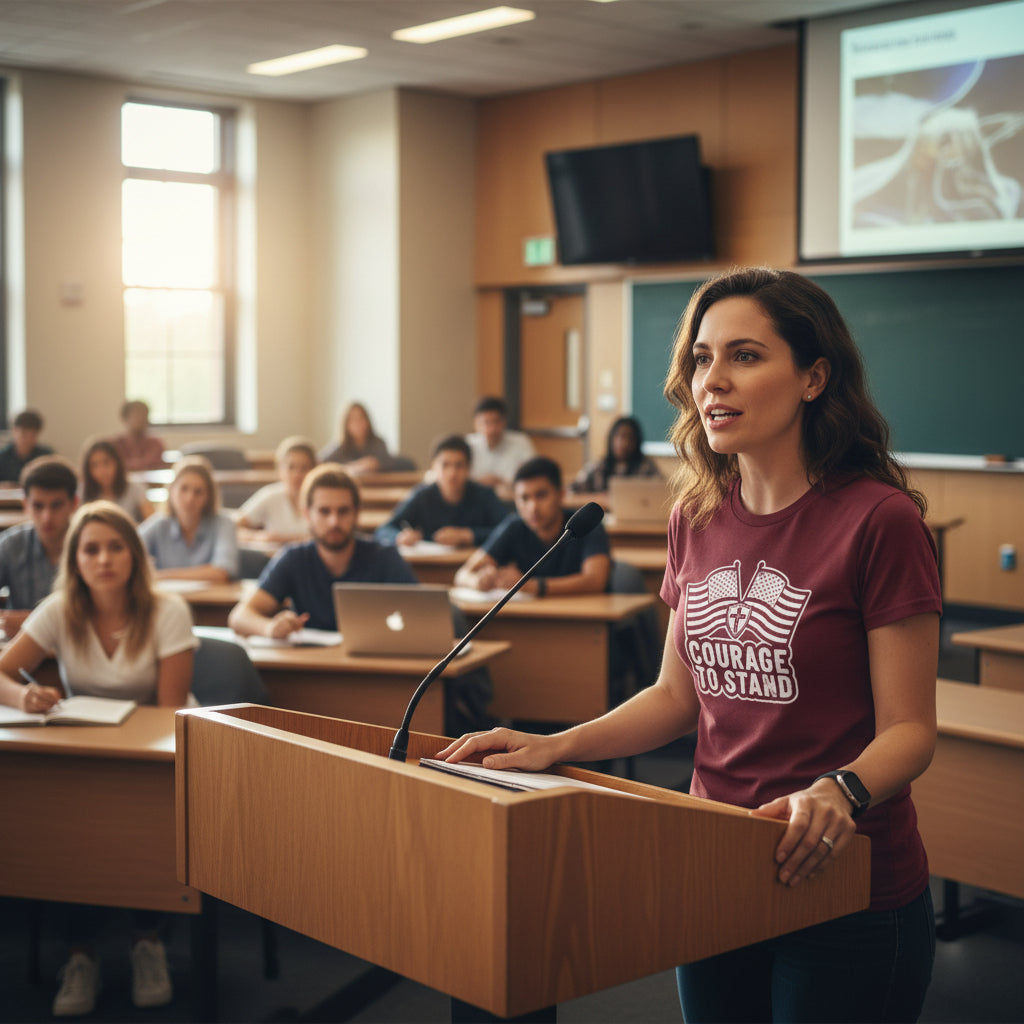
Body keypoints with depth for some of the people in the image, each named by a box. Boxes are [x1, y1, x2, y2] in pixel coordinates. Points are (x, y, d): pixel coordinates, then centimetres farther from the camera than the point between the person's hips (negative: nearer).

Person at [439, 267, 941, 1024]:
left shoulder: (878, 520, -15)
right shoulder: (698, 516, 4)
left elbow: (909, 728, -13)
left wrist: (840, 793, -32)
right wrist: (557, 747, 0)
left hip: (846, 889, -5)